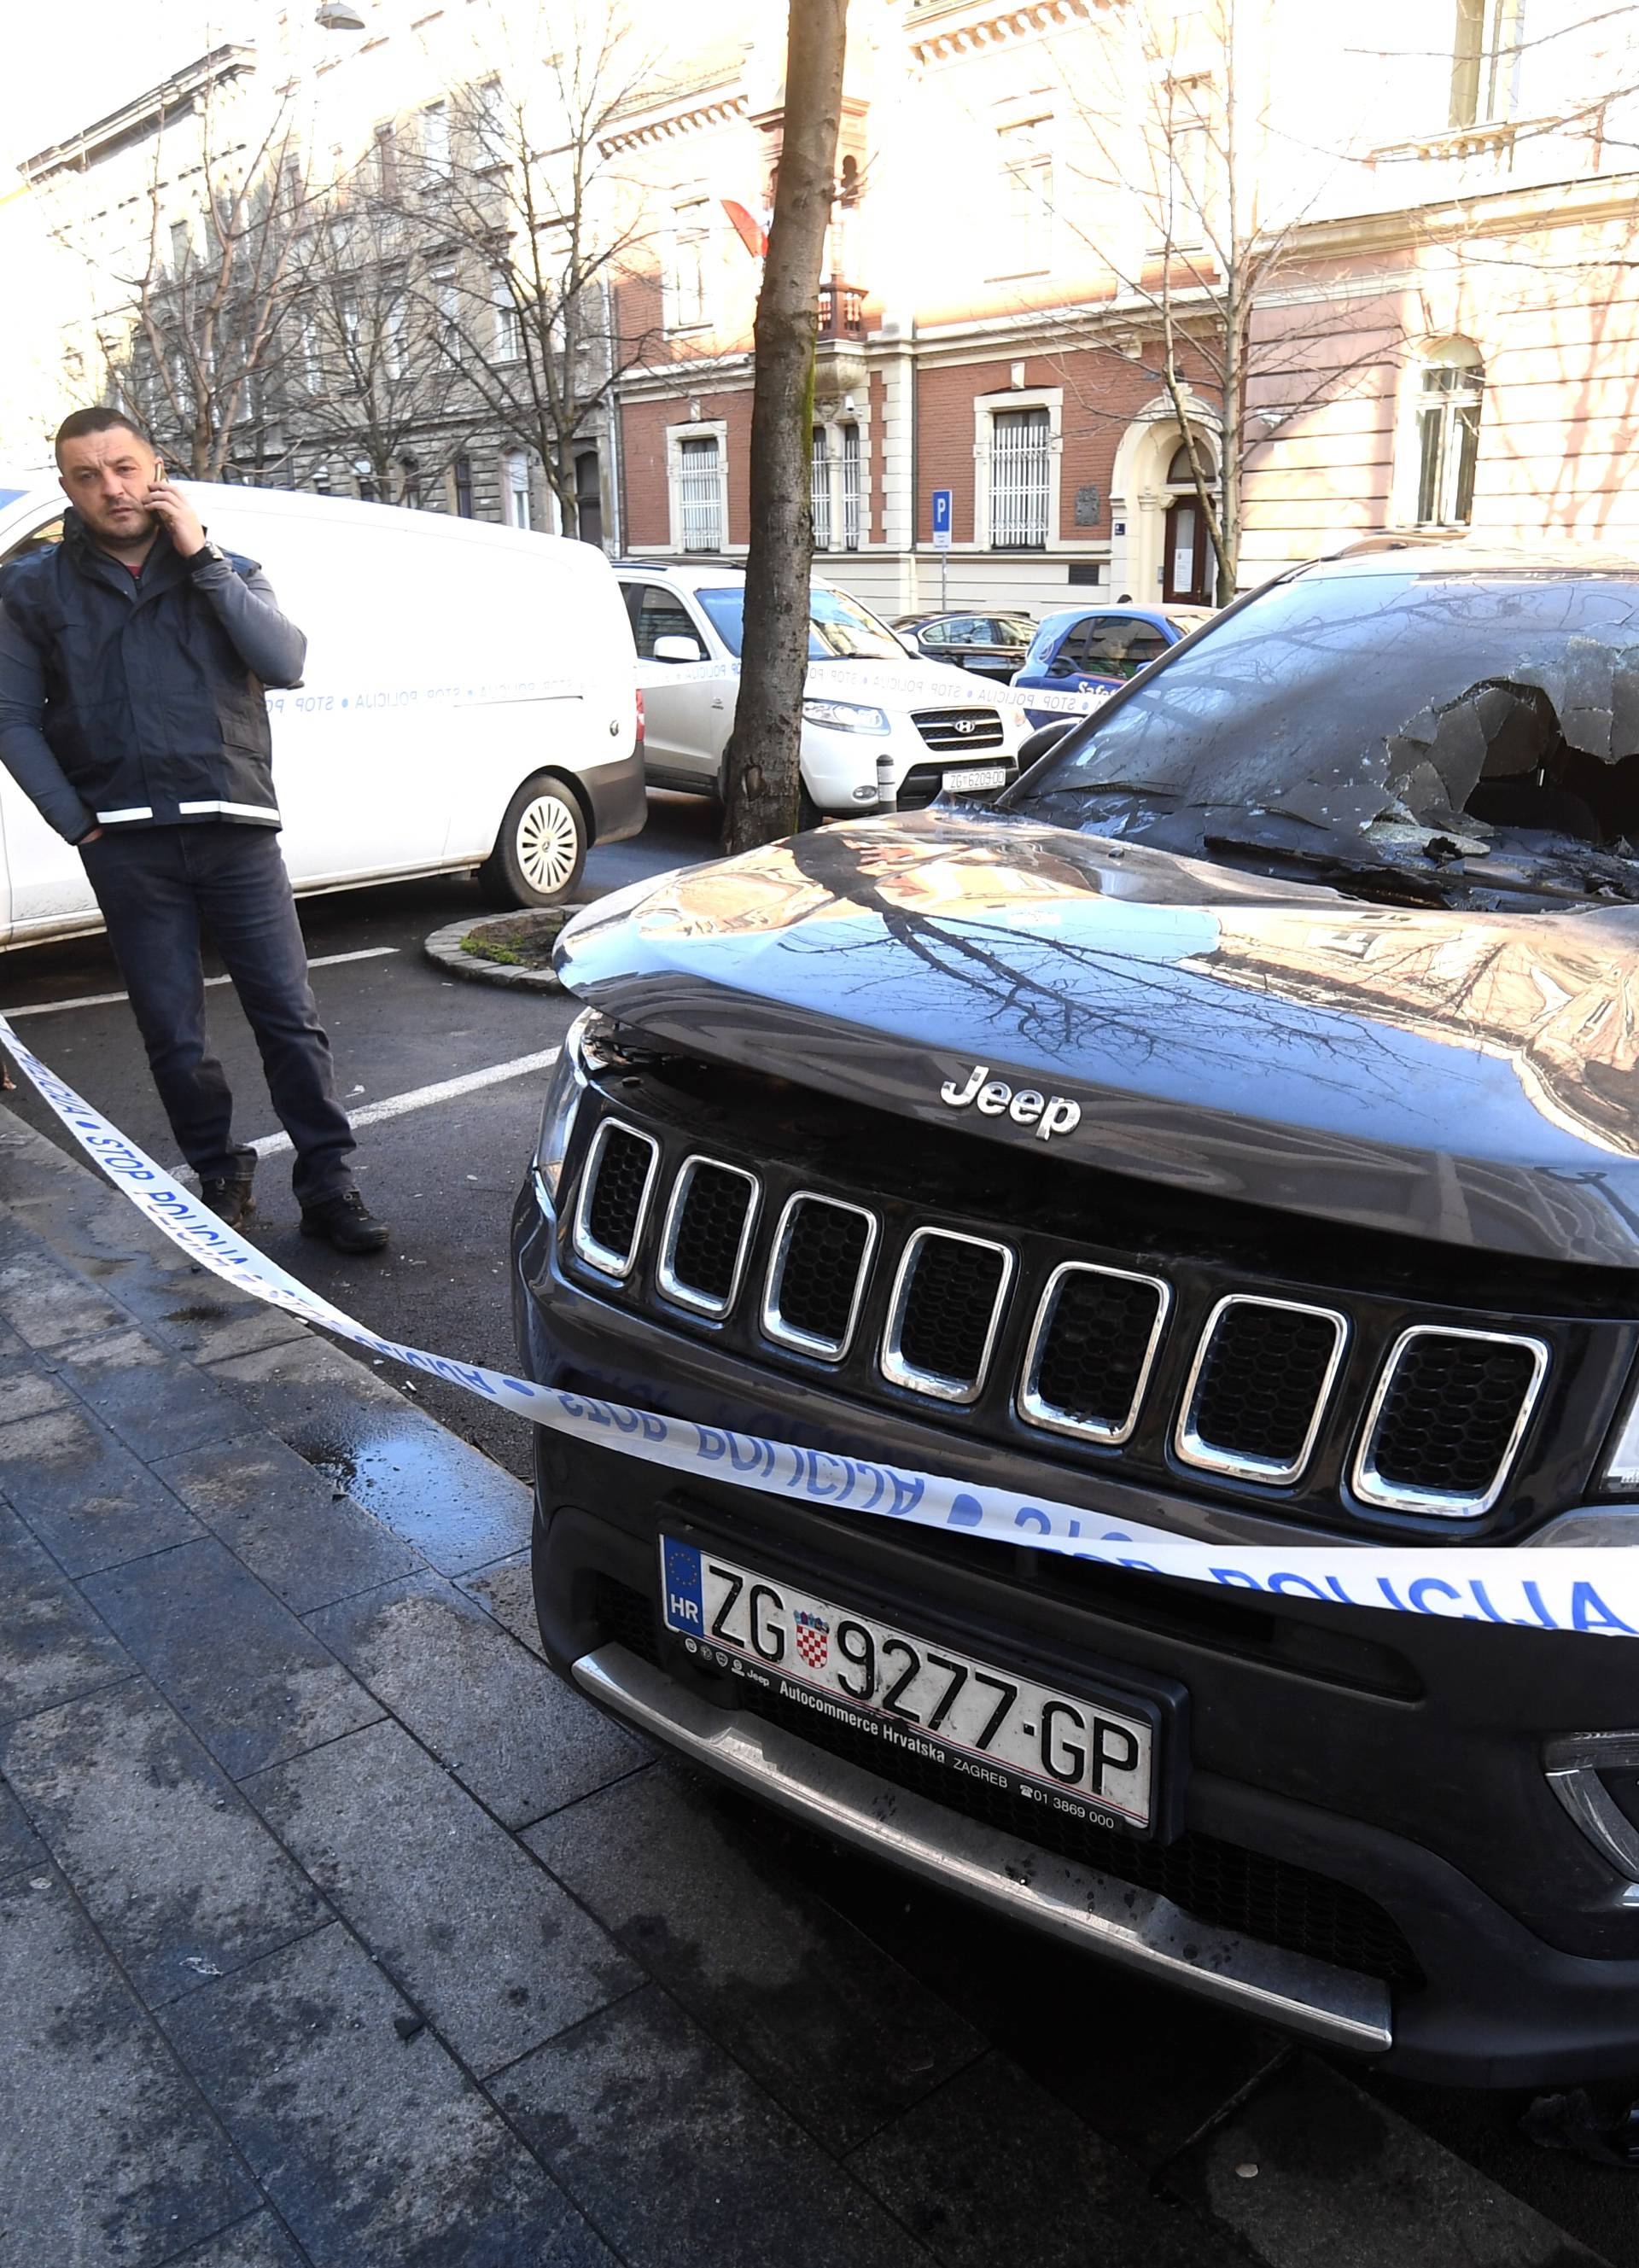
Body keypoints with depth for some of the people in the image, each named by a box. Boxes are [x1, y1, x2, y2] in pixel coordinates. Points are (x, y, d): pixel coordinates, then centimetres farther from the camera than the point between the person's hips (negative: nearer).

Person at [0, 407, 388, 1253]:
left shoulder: (224, 570, 11)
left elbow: (286, 663, -6)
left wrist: (201, 557, -9)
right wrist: (77, 822, -3)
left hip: (236, 831, 0)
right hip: (127, 848, 1)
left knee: (289, 1015, -2)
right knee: (172, 1033, 5)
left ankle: (328, 1184, 6)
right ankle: (221, 1178, 19)